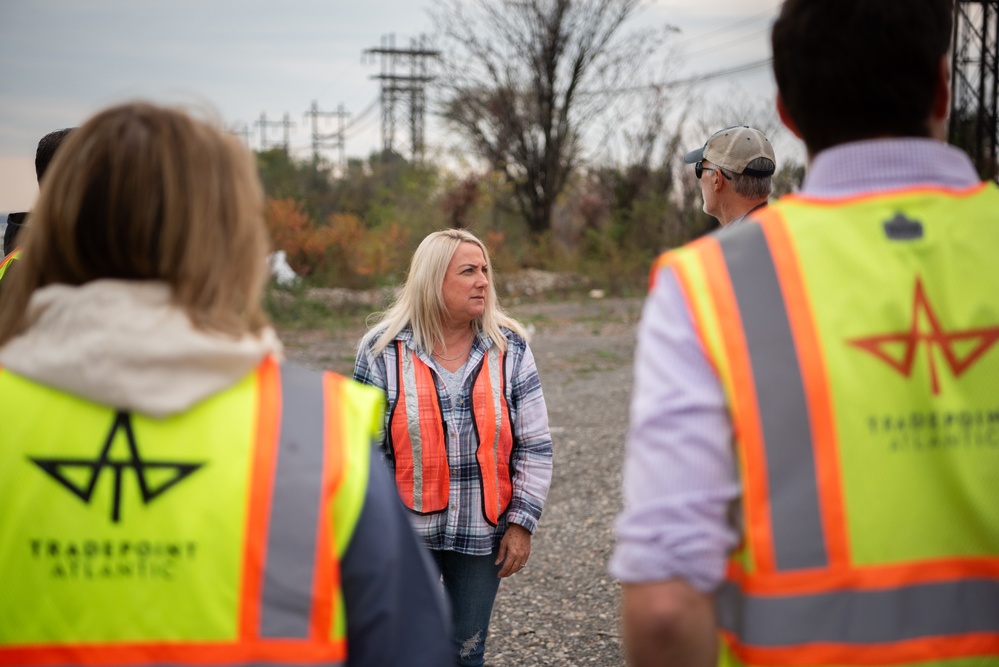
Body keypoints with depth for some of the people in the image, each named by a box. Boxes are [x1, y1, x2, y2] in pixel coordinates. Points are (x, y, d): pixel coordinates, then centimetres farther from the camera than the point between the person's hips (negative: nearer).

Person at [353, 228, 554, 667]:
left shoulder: (510, 349, 0)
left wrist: (522, 522, -2)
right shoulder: (384, 350, -6)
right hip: (407, 533, -2)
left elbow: (535, 446, 2)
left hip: (482, 533, 2)